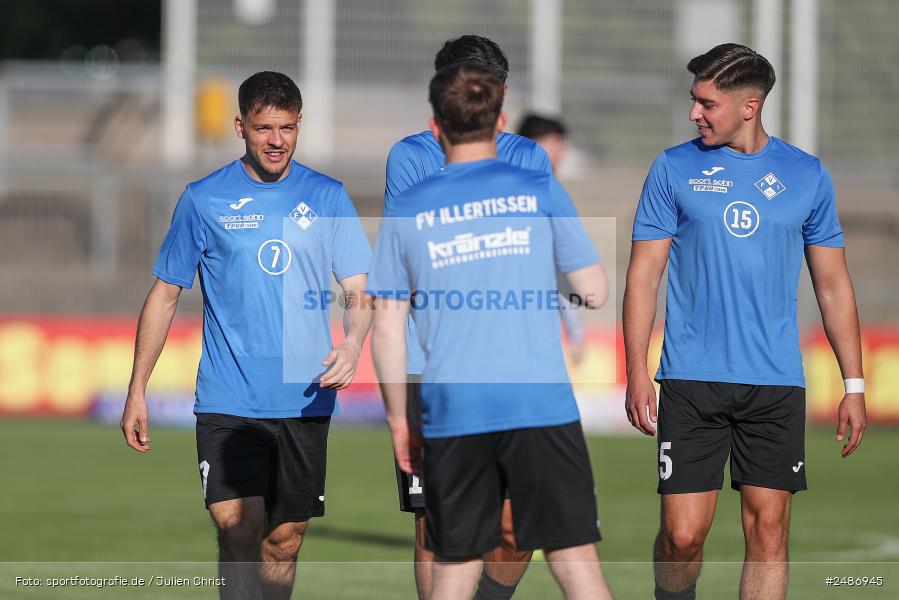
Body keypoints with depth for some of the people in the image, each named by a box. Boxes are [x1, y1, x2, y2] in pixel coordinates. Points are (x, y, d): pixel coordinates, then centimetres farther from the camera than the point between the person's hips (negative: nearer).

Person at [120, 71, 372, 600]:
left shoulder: (328, 198, 6)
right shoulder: (205, 199, 3)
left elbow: (360, 289, 7)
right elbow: (166, 294, 8)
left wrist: (352, 345, -14)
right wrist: (137, 391, 5)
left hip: (305, 399, 2)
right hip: (228, 402, -2)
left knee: (284, 541, 6)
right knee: (238, 527, -17)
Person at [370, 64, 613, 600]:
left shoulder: (408, 210, 6)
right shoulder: (539, 190, 1)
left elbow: (387, 330, 6)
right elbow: (595, 292, 3)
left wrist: (398, 420, 15)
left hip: (453, 417, 2)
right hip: (542, 407, -1)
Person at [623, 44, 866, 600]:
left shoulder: (807, 175, 7)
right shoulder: (674, 168, 3)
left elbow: (833, 285, 12)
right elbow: (644, 275, 4)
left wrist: (854, 385, 7)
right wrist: (637, 372, -6)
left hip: (777, 386, 1)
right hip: (691, 384, -1)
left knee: (769, 529, -3)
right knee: (683, 535, -6)